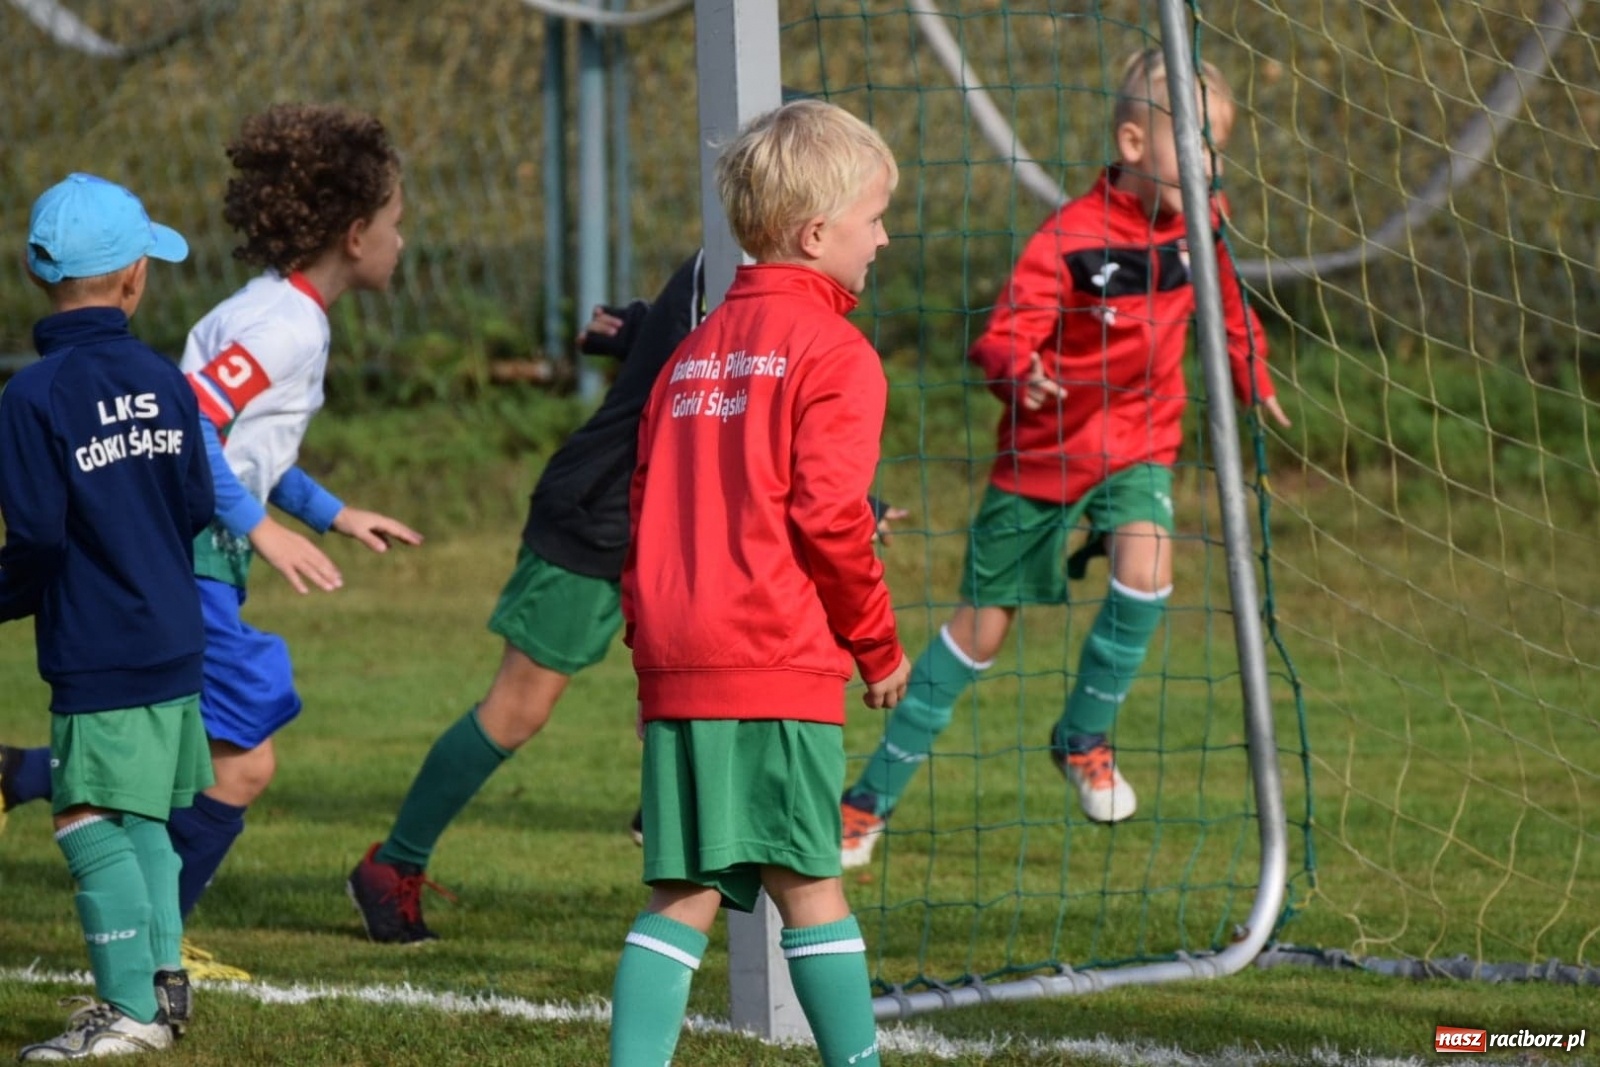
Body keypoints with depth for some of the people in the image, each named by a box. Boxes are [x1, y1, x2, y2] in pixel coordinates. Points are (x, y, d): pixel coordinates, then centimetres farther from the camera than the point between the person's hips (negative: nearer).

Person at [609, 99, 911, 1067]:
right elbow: (827, 511, -13)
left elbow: (644, 509, 18)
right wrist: (879, 647, -1)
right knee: (806, 880, -5)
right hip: (779, 663, -7)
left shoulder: (695, 351, 18)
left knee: (686, 894, 6)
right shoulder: (834, 352, -5)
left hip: (676, 662, 7)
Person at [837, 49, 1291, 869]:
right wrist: (1020, 371, -48)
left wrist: (1252, 380, 21)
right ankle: (872, 798, 20)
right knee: (981, 630, 5)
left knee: (1145, 570, -27)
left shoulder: (1199, 222, -6)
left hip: (1138, 444, 3)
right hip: (1044, 451, -3)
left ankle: (1084, 739, -2)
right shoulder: (1068, 240, -23)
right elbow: (998, 343, -27)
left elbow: (1226, 300, 16)